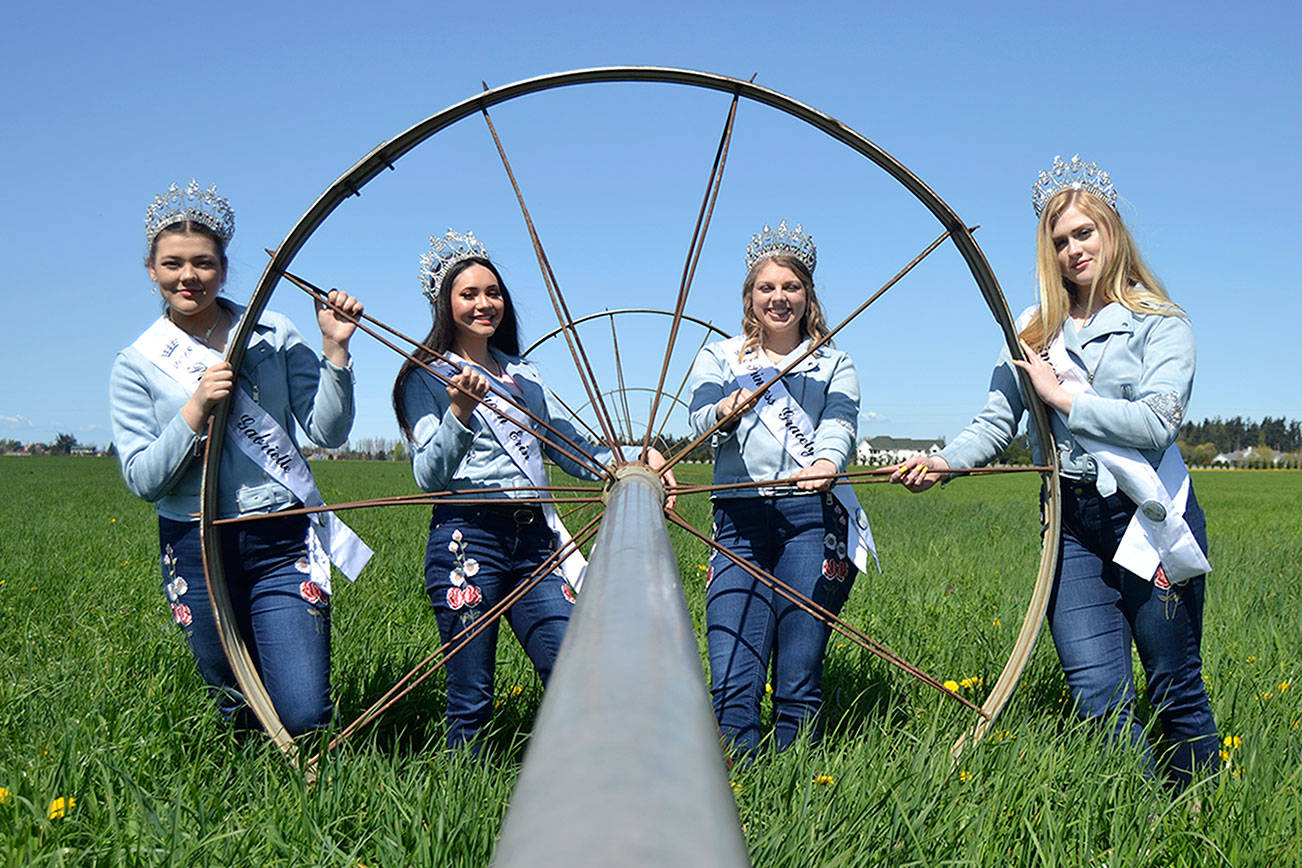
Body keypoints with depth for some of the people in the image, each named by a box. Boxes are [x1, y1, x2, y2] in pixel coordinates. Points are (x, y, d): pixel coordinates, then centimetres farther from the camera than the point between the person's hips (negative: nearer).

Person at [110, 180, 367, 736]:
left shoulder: (275, 337, 3)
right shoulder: (137, 365, 2)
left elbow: (329, 432, -2)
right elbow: (142, 481, -4)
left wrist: (335, 349, -13)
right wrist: (195, 409, -16)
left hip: (282, 542, 0)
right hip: (196, 550, 1)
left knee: (303, 718, -4)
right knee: (236, 706, 11)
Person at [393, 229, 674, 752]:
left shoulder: (522, 374, 20)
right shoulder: (428, 376, 3)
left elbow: (571, 449, 21)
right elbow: (429, 477, -8)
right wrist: (460, 412, -24)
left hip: (534, 540, 5)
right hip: (467, 538, -5)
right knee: (471, 700, 1)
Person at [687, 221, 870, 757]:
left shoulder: (834, 366, 17)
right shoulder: (718, 357, 17)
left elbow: (839, 429, -3)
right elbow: (701, 419, -2)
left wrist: (825, 463, -27)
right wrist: (728, 410, -27)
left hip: (813, 517, 0)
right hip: (740, 518, 1)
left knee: (800, 681, -1)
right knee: (732, 682, -7)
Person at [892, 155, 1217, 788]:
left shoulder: (1162, 324, 2)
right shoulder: (1035, 332, 14)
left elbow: (1158, 422, -13)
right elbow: (996, 423, 7)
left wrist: (1063, 396, -9)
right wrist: (943, 461, -10)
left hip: (1148, 520, -3)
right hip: (1071, 525, 3)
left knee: (1176, 691, 7)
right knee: (1098, 694, -5)